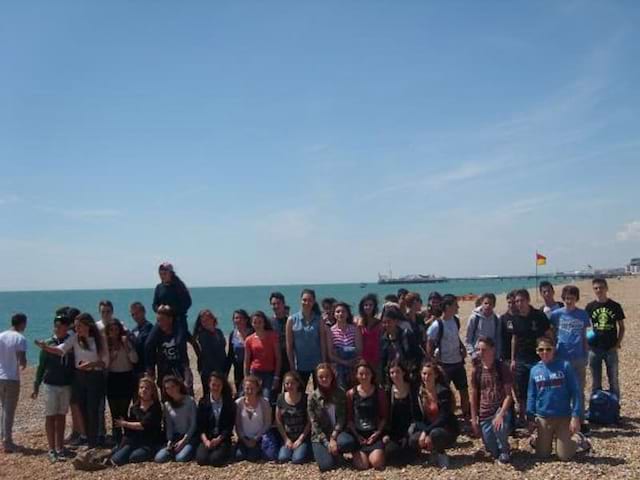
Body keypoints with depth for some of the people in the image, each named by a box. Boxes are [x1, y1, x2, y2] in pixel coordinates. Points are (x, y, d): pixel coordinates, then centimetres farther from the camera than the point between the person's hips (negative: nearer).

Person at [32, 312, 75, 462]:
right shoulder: (48, 344, -5)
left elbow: (75, 364, 3)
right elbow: (41, 366, 0)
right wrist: (36, 386, -1)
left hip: (66, 385, 2)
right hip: (51, 385, -1)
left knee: (61, 416, 9)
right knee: (50, 417, 3)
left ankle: (60, 448, 16)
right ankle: (52, 449, 9)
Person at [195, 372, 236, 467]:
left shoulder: (229, 403, 0)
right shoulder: (203, 402, 4)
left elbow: (230, 426, -2)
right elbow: (200, 424, 1)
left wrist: (218, 439, -15)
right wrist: (205, 440, -15)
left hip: (223, 439, -2)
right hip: (207, 438, 2)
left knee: (215, 460, -27)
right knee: (201, 459, -25)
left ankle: (224, 451, 4)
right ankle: (211, 449, 5)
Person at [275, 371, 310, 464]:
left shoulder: (305, 398, -9)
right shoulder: (281, 398, 0)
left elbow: (309, 421, -6)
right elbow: (278, 420, 3)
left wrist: (300, 439, -9)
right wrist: (286, 439, -3)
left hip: (303, 437, -2)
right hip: (287, 436, 2)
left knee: (297, 459, -22)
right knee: (282, 458, -19)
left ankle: (306, 449, 7)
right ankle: (291, 448, 9)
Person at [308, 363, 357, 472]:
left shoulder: (340, 393, -1)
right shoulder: (313, 397, -4)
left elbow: (342, 418, -4)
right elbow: (314, 423, -7)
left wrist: (333, 437, -18)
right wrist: (327, 443, -17)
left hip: (336, 433, 1)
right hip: (319, 436, -1)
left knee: (349, 442, -34)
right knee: (326, 465, -25)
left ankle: (335, 451, 0)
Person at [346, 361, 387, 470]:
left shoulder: (379, 392, 3)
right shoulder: (351, 394, 2)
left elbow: (384, 416, 6)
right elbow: (349, 418, 3)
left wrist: (378, 432, -9)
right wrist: (356, 435, -9)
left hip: (374, 434, 0)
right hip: (358, 434, 0)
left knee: (377, 463, -22)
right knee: (362, 465, -21)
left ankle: (377, 452, 12)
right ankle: (359, 453, 13)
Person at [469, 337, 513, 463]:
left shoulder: (502, 367, -9)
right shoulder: (476, 370, 1)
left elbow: (508, 394, -12)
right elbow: (474, 396, 7)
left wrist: (501, 414, -24)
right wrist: (474, 419, 4)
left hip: (501, 409, -3)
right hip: (484, 414, 3)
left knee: (499, 428, -36)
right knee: (493, 452, -1)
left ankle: (505, 450, -3)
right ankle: (499, 451, 37)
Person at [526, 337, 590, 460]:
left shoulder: (565, 366, -8)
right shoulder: (535, 370, 1)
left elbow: (575, 392, -7)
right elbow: (531, 395, 8)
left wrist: (576, 416, -13)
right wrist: (530, 417, 3)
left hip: (564, 417, -3)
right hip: (543, 418, 3)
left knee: (564, 456, 0)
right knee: (542, 454, 7)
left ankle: (578, 439, 27)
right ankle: (544, 440, 37)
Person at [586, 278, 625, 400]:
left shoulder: (615, 306, -1)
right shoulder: (590, 307, 1)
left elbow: (621, 327, 5)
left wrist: (618, 344, -5)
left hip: (611, 349, -1)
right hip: (595, 348, 1)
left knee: (614, 380, 6)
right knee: (595, 382, 9)